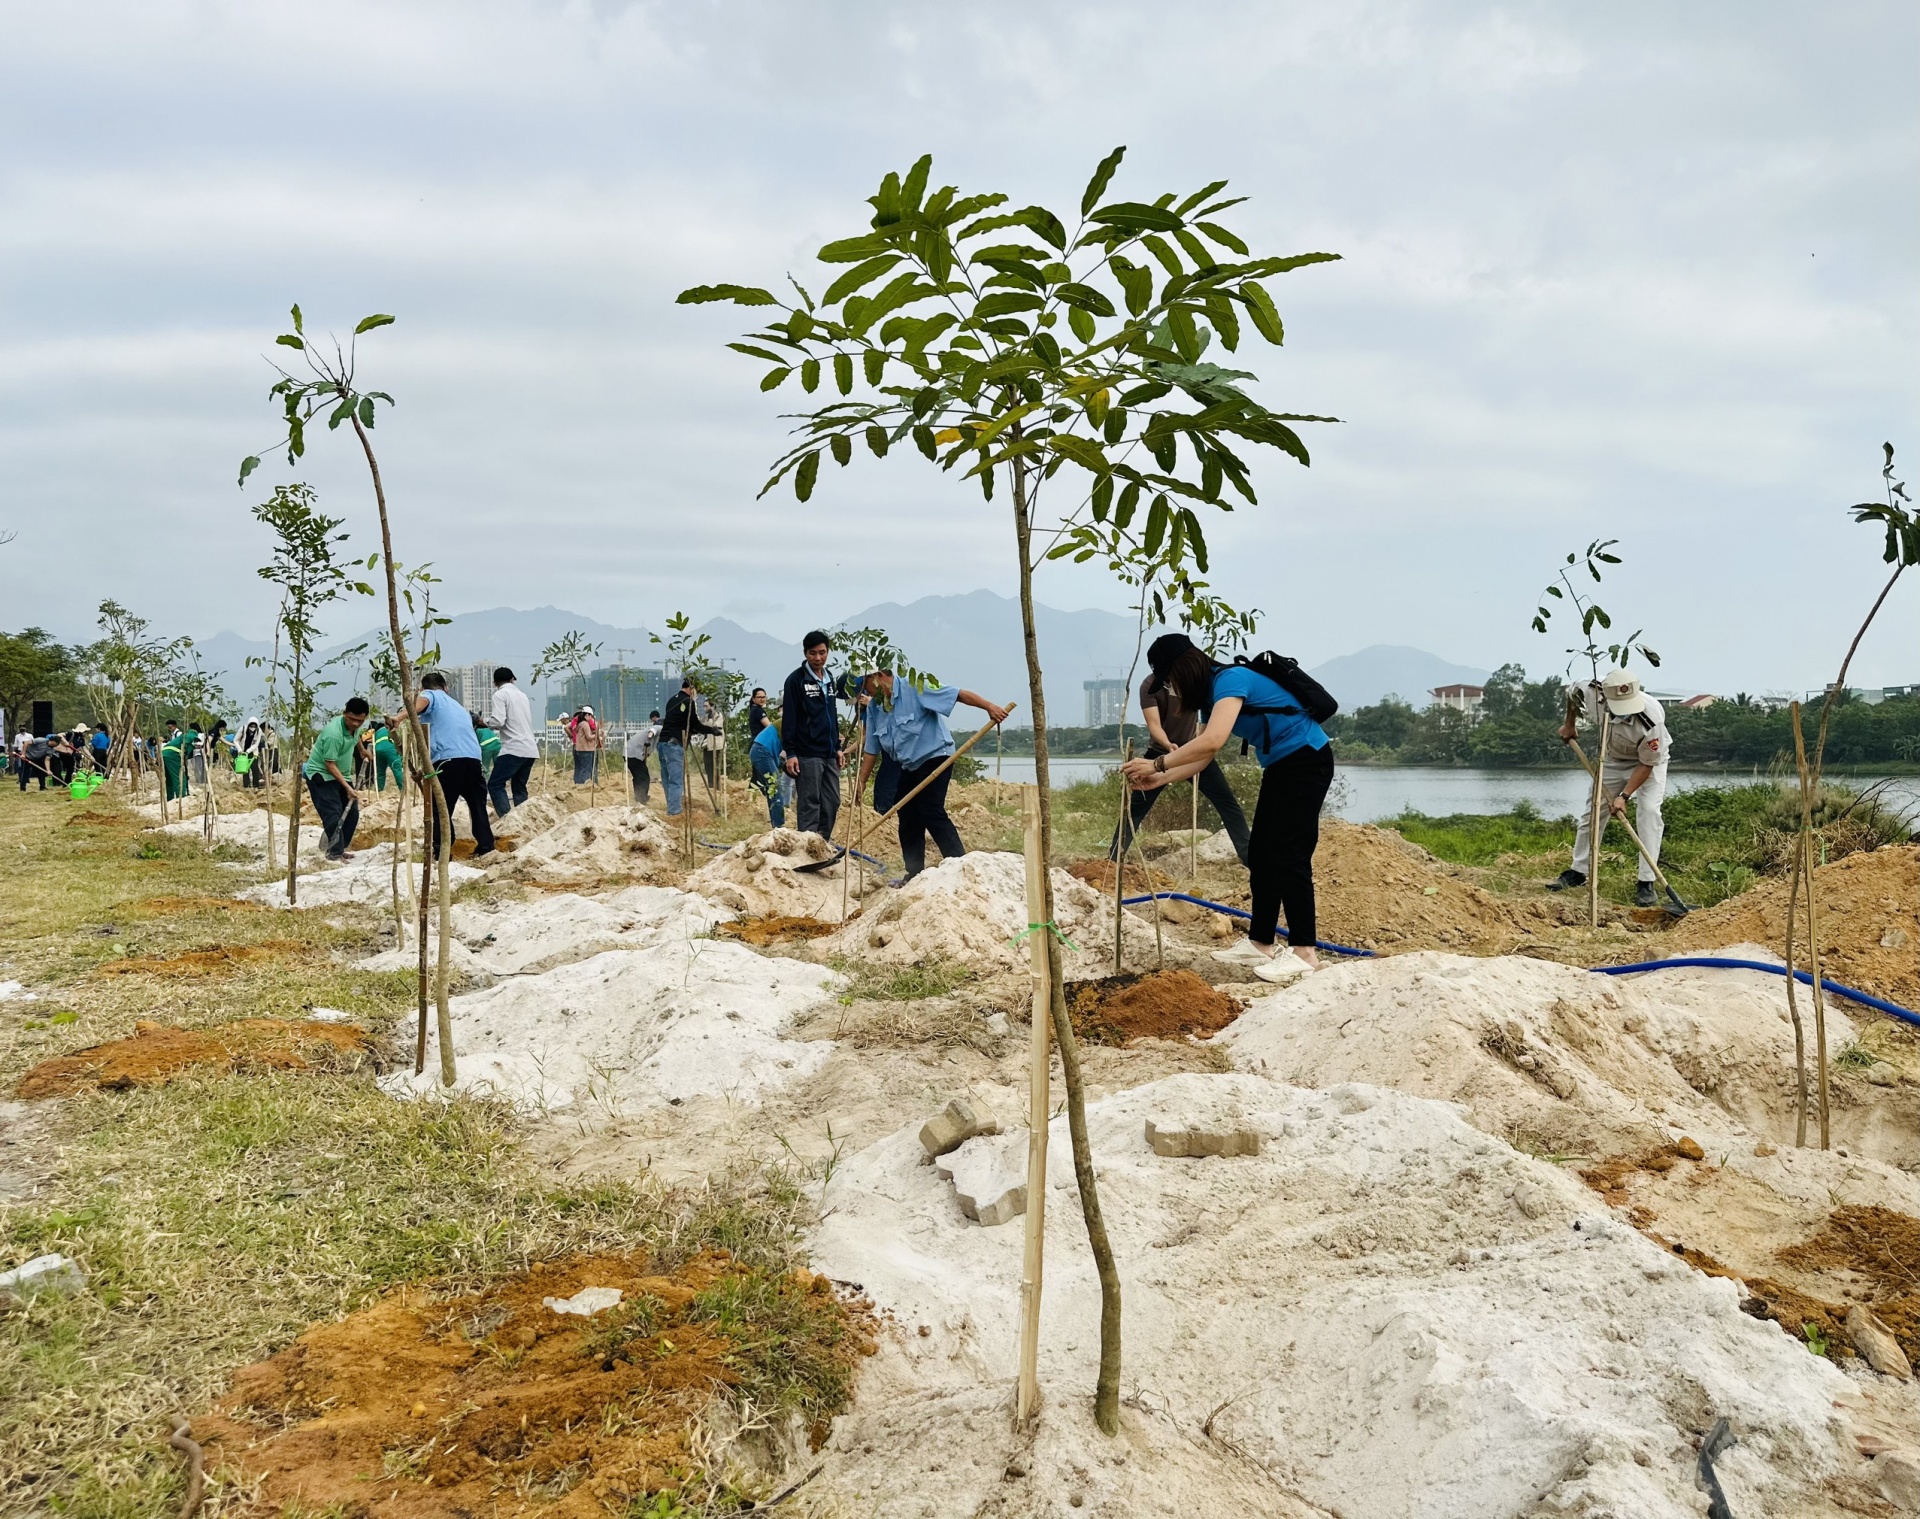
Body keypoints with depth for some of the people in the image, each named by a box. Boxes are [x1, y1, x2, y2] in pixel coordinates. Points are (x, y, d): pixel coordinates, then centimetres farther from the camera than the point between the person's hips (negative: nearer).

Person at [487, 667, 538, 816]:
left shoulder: (500, 695, -3)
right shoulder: (522, 694, 19)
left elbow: (498, 722, -14)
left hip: (513, 749, -7)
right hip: (530, 749, 7)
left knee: (495, 785, -5)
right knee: (519, 788, 15)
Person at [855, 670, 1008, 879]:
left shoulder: (914, 688, -14)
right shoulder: (874, 707, 7)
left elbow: (957, 694, -19)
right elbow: (872, 749, 10)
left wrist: (988, 706, -29)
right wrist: (862, 781, 4)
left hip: (934, 758, -8)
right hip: (908, 767, 8)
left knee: (932, 813, -20)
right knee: (908, 822, 7)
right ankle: (915, 876, 14)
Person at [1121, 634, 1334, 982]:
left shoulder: (1231, 679, -21)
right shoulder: (1213, 695, 9)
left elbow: (1212, 742, -33)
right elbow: (1202, 756, 11)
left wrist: (1157, 764, -26)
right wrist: (1159, 779, 2)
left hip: (1306, 760, -10)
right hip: (1280, 767, 10)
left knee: (1288, 855, -12)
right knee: (1261, 854, 9)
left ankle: (1305, 953, -10)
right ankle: (1260, 944, 14)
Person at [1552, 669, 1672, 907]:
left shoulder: (1651, 719, -40)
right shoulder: (1593, 691, -31)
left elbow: (1647, 764, -28)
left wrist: (1624, 796, -32)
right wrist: (1569, 725, 7)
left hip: (1650, 759, -4)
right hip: (1613, 757, 4)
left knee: (1648, 811, -20)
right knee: (1592, 809, 6)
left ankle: (1646, 883, -16)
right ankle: (1578, 872, 20)